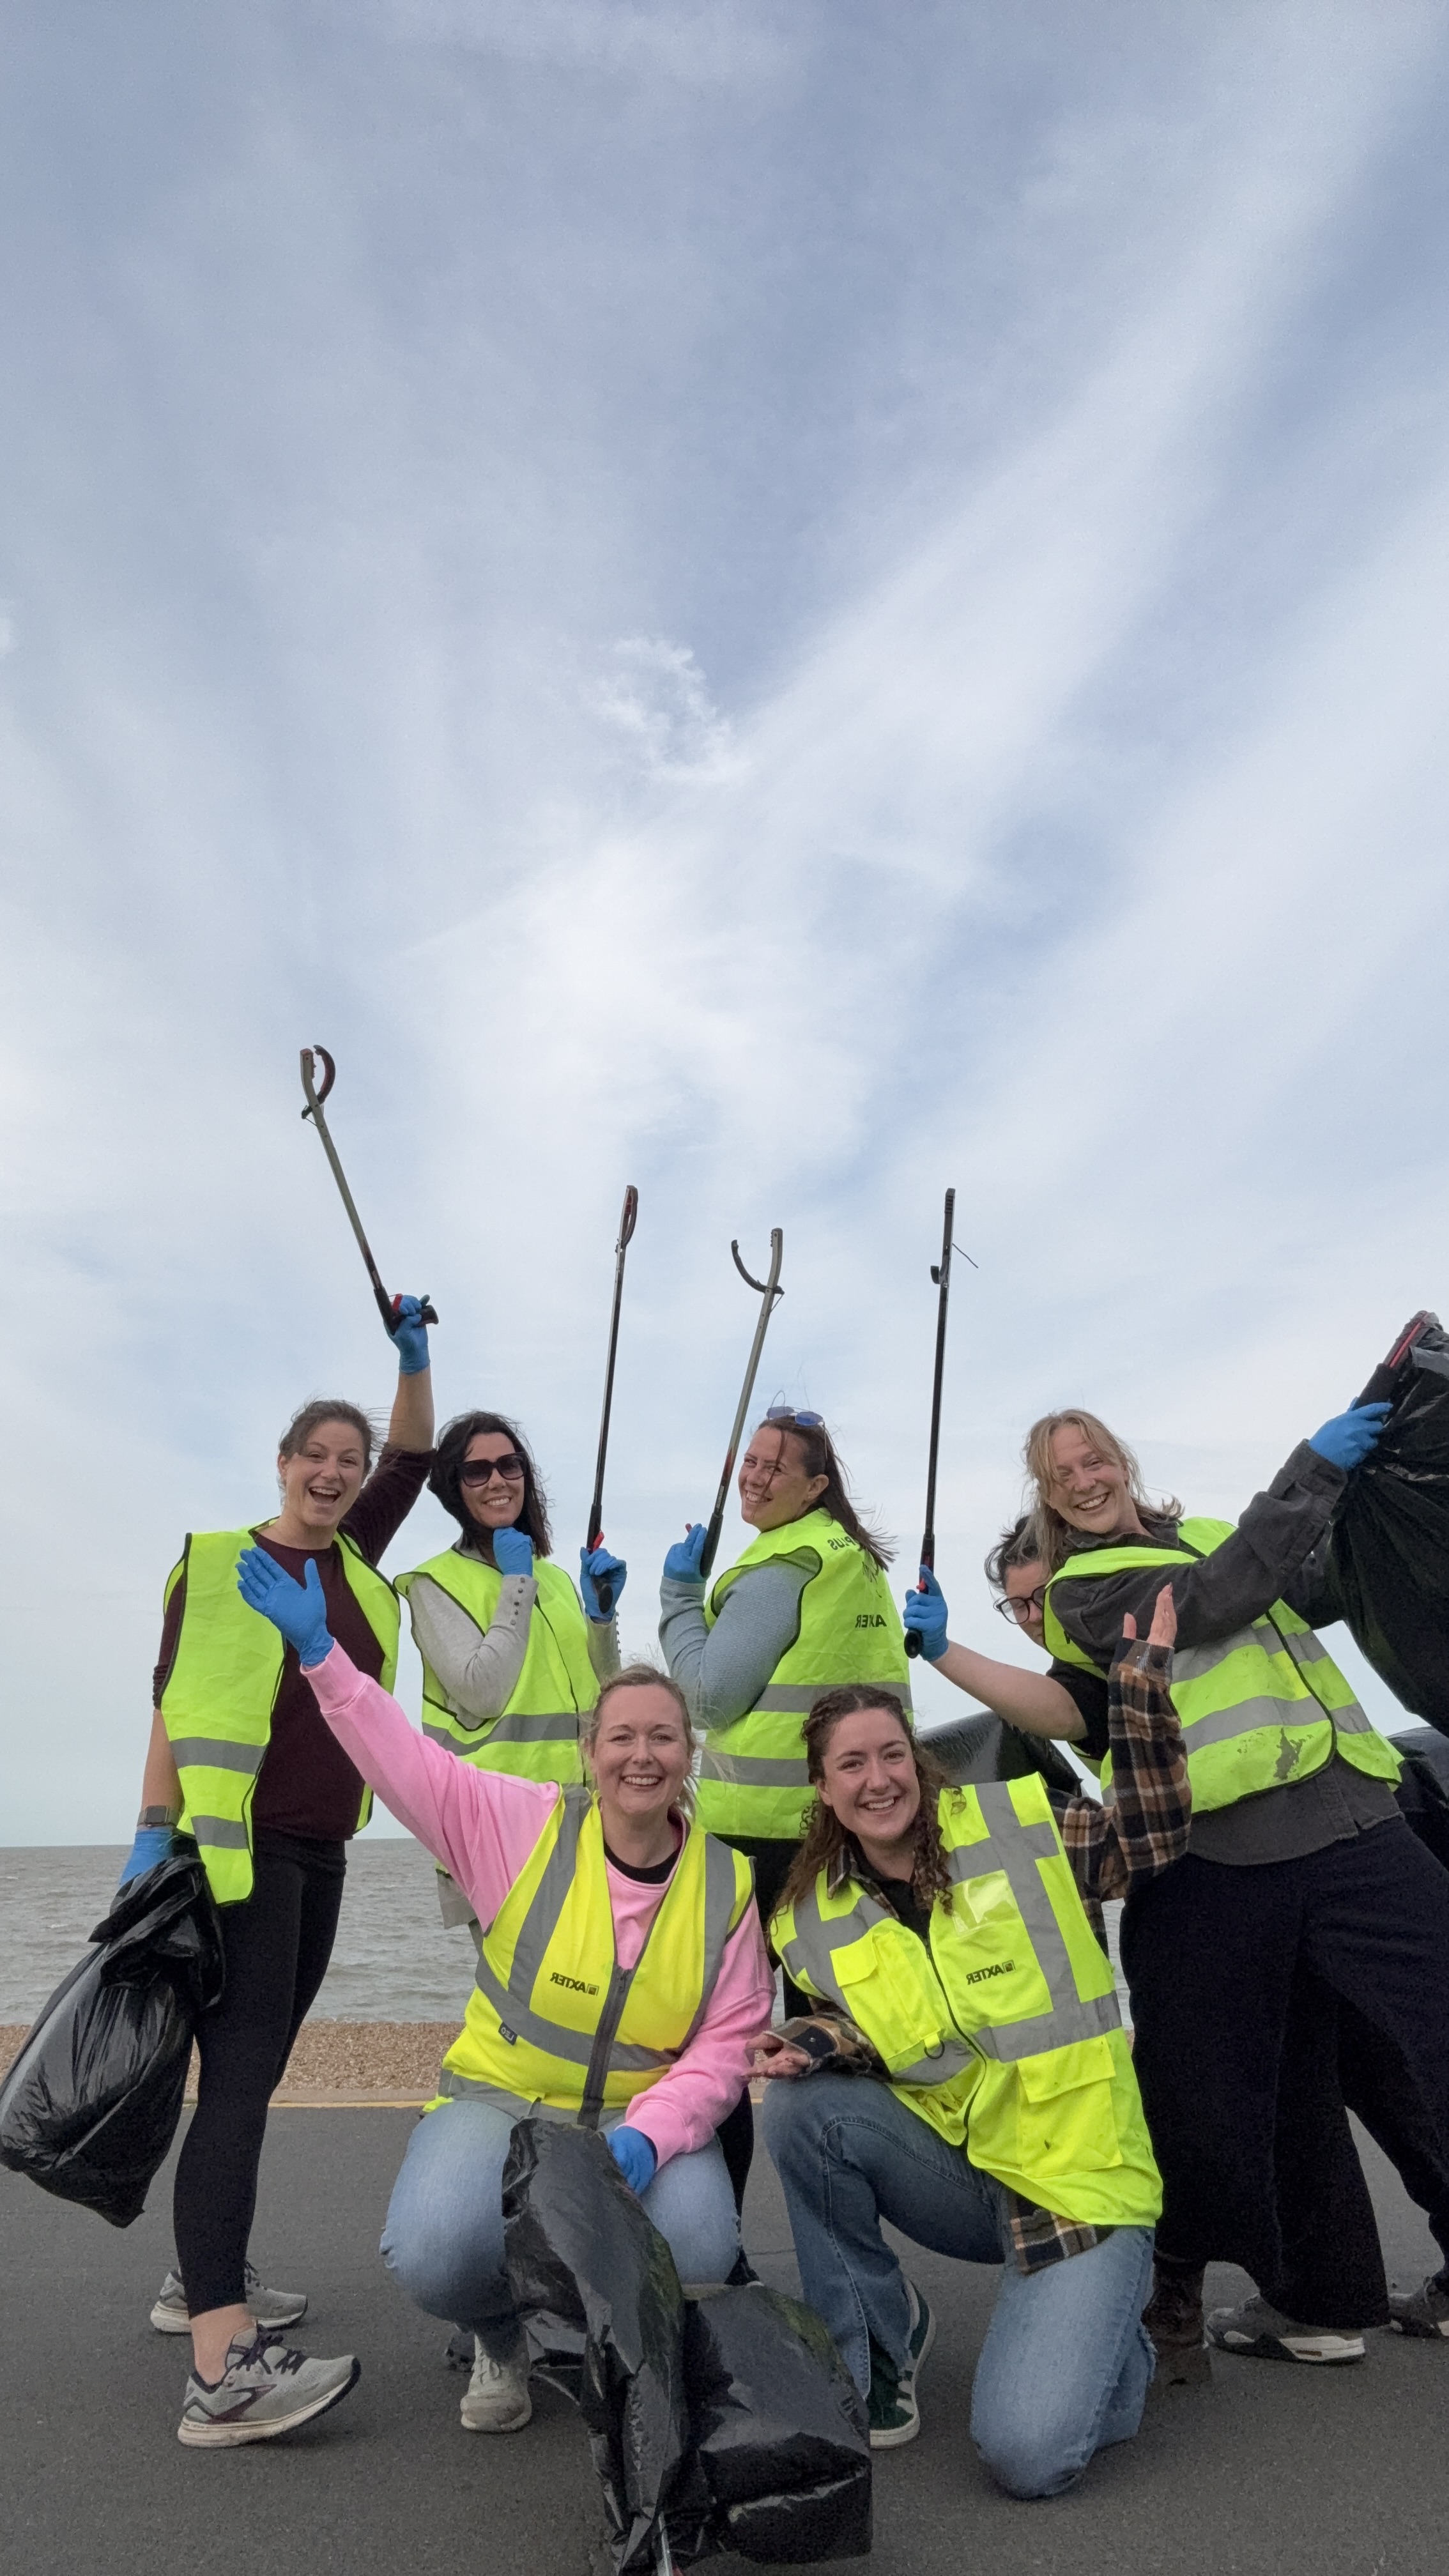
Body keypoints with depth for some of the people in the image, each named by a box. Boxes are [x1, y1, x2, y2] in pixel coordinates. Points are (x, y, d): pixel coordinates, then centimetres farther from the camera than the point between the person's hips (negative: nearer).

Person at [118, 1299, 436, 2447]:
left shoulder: (355, 1559, 13)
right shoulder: (215, 1563, -3)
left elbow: (413, 1457, 15)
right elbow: (172, 1708, -7)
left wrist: (414, 1353, 6)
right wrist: (154, 1831, -14)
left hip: (318, 1852, 7)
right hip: (234, 1846, -7)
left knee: (256, 2069, 16)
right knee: (241, 2074, -15)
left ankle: (202, 2280, 31)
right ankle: (224, 2371, -18)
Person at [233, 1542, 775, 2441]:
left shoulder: (726, 1881, -4)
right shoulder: (524, 1825, -8)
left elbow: (726, 2045, -5)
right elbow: (399, 1755, -10)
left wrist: (650, 2133, -22)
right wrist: (319, 1648, -18)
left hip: (646, 2121, 1)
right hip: (500, 2101, -1)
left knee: (697, 2255, -28)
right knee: (434, 2255, -29)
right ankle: (505, 2337, 12)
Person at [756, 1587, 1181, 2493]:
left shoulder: (1015, 1829, -7)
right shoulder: (814, 1918, -1)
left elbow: (1155, 1830, -9)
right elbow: (870, 2041, 0)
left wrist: (1141, 1681, -18)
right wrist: (814, 2045, -22)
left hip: (1076, 2174, -3)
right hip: (956, 2173, 4)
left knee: (1030, 2451, -20)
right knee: (801, 2105, -22)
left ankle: (1105, 2339, 15)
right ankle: (874, 2348, 2)